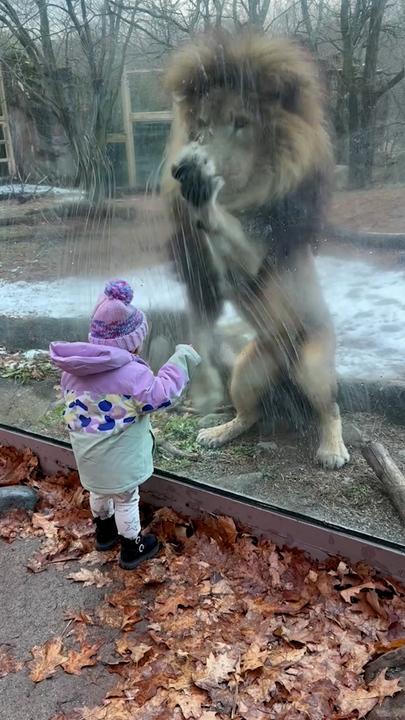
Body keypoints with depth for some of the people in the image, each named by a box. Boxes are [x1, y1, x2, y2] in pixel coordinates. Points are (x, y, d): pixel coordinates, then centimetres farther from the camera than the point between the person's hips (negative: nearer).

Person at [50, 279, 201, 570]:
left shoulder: (73, 368, -6)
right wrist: (181, 360, -13)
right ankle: (132, 548, 34)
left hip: (88, 454, 7)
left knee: (99, 492, 30)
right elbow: (161, 395, -21)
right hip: (118, 459, -7)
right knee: (126, 500, 15)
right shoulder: (132, 374, -29)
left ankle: (104, 532, 53)